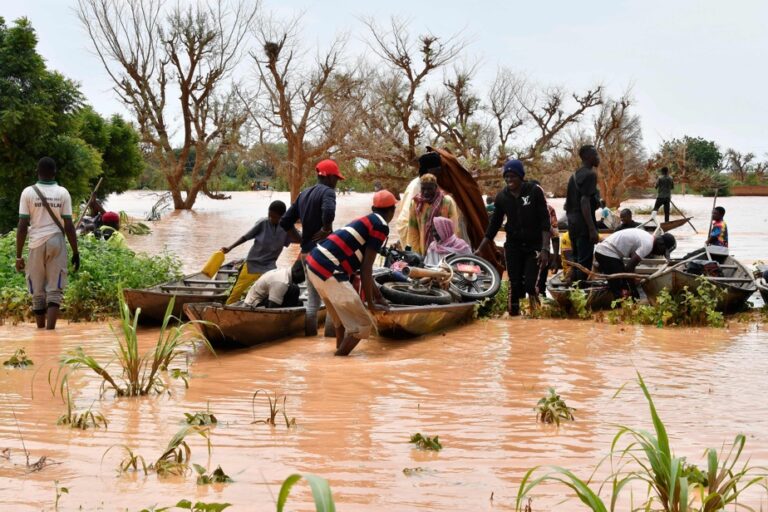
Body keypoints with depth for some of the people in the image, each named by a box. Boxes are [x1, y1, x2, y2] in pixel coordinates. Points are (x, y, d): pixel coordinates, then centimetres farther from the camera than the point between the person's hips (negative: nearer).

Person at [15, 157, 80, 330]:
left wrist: (19, 256, 1)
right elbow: (69, 226, -3)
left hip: (36, 244, 0)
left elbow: (22, 226, -4)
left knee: (38, 293, 11)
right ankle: (50, 331, -13)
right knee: (54, 291, 0)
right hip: (57, 243, 0)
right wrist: (75, 252, 5)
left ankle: (41, 332, 18)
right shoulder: (62, 193, -1)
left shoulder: (28, 192, -2)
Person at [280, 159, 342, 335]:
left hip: (306, 253, 8)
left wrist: (302, 239, 15)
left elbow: (285, 222, 15)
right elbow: (328, 212, -32)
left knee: (312, 299, 14)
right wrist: (326, 230, -16)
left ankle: (310, 334, 16)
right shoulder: (327, 192, -9)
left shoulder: (303, 195, 15)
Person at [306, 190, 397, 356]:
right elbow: (366, 268, -7)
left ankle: (340, 352, 38)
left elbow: (363, 265, 31)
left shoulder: (366, 222, 23)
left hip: (315, 264, 10)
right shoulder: (381, 226, -4)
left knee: (343, 315, 29)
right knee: (362, 324, -2)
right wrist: (369, 301, 2)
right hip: (330, 272, -10)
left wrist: (378, 296, 39)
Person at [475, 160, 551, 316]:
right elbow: (494, 225, 9)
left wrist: (545, 249, -19)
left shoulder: (534, 192, -8)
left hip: (534, 245, -3)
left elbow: (545, 221, -10)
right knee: (515, 285, -1)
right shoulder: (502, 196, 1)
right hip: (513, 246, 3)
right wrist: (480, 249, 5)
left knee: (530, 284, -14)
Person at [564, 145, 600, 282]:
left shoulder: (574, 175, 16)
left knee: (576, 261, 14)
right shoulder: (590, 174, -12)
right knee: (584, 263, -6)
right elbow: (584, 202, -20)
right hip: (584, 225, -9)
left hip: (573, 224, 9)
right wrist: (592, 229, -22)